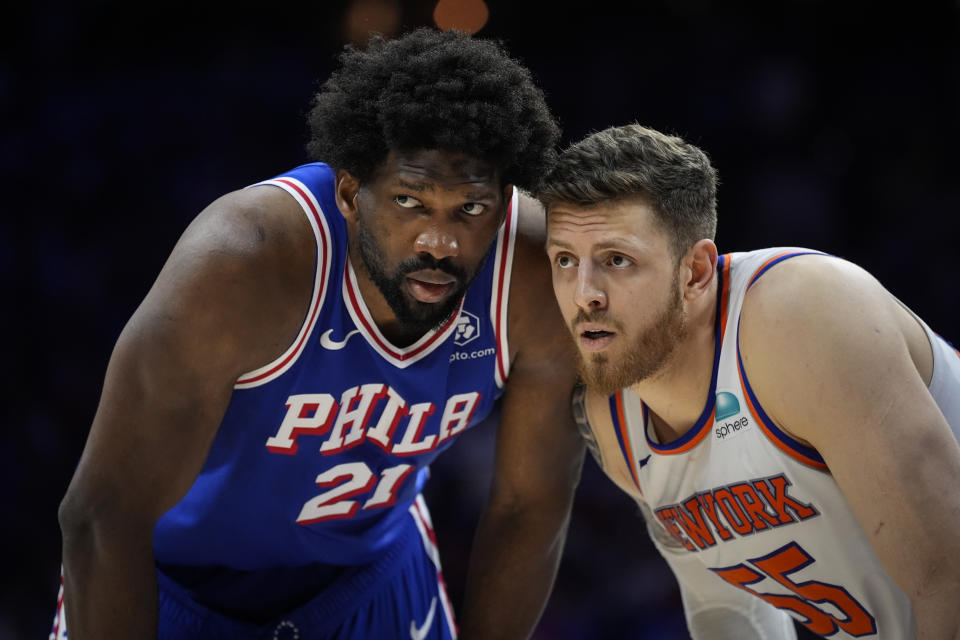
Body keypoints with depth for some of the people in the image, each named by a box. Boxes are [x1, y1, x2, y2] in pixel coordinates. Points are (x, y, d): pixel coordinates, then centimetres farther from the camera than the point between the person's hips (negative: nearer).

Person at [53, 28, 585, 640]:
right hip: (184, 566, -3)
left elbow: (531, 509, -13)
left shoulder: (539, 275, -27)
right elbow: (104, 514, -33)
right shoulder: (241, 263, -37)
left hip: (369, 561, 3)